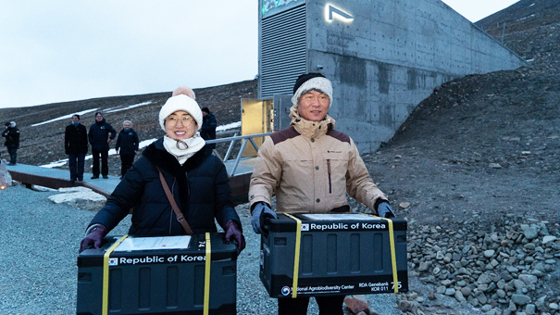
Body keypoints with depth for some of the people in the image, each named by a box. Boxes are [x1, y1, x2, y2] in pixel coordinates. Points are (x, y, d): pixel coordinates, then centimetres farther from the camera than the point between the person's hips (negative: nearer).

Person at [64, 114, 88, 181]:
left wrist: (85, 148, 0)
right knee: (72, 163, 2)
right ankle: (73, 177, 7)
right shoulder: (68, 128, 8)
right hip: (72, 149, 1)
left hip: (81, 149, -1)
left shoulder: (82, 127, 5)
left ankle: (80, 177, 8)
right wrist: (66, 148, 2)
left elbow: (85, 139, 6)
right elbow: (66, 139, 9)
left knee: (80, 163, 2)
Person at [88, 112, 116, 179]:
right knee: (95, 161, 5)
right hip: (95, 147, 2)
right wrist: (91, 142, 6)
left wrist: (110, 138, -5)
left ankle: (105, 174, 9)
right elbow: (89, 135, 20)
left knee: (104, 161, 2)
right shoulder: (93, 126, 11)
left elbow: (114, 131, 7)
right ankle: (95, 174, 11)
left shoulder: (106, 125, 3)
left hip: (104, 147, -2)